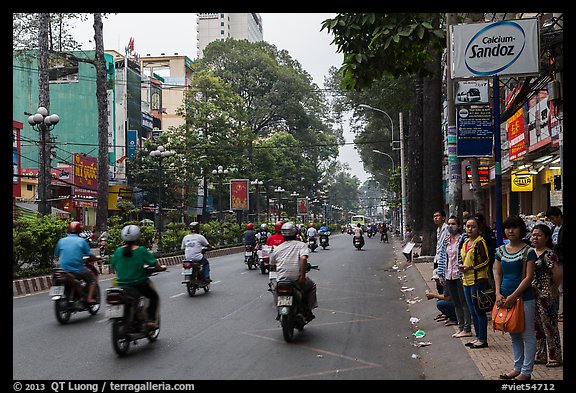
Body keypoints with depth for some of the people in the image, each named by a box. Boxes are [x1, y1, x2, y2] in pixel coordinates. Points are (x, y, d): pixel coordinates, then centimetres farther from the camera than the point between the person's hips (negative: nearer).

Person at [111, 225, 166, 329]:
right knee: (154, 297, 17)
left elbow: (113, 265, 8)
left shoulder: (118, 250, 0)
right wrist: (161, 268, 11)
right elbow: (154, 263, -10)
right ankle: (151, 320, 2)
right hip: (139, 284, -4)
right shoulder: (142, 250, -11)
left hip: (121, 284, 4)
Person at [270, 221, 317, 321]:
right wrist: (302, 275, -16)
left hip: (281, 281, 3)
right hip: (297, 280, -3)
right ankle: (307, 312, 18)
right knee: (311, 286, 28)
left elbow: (272, 266, 18)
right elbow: (303, 258, -19)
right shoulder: (301, 245, 0)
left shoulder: (277, 248, 11)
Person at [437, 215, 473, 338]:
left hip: (460, 275, -7)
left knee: (464, 302, 0)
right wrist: (441, 275, 11)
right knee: (456, 303, 13)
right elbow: (442, 258, 14)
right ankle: (461, 327, 21)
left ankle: (467, 329, 6)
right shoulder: (446, 241, 12)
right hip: (449, 276, 7)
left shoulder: (463, 239, -9)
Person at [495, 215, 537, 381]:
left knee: (528, 335, 2)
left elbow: (529, 277, -12)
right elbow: (498, 274, 10)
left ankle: (526, 372, 11)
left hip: (524, 298, -6)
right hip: (505, 299, 6)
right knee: (514, 335, 16)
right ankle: (517, 367, 27)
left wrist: (513, 296, -16)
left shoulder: (528, 251, -9)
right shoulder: (501, 250, 8)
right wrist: (498, 294, -4)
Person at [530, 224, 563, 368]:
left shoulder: (548, 254, -16)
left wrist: (553, 288, -9)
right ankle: (541, 356, 27)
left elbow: (558, 274, -21)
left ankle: (554, 357, 14)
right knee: (537, 327, 15)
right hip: (533, 295, 8)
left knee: (549, 327, 2)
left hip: (546, 297, -8)